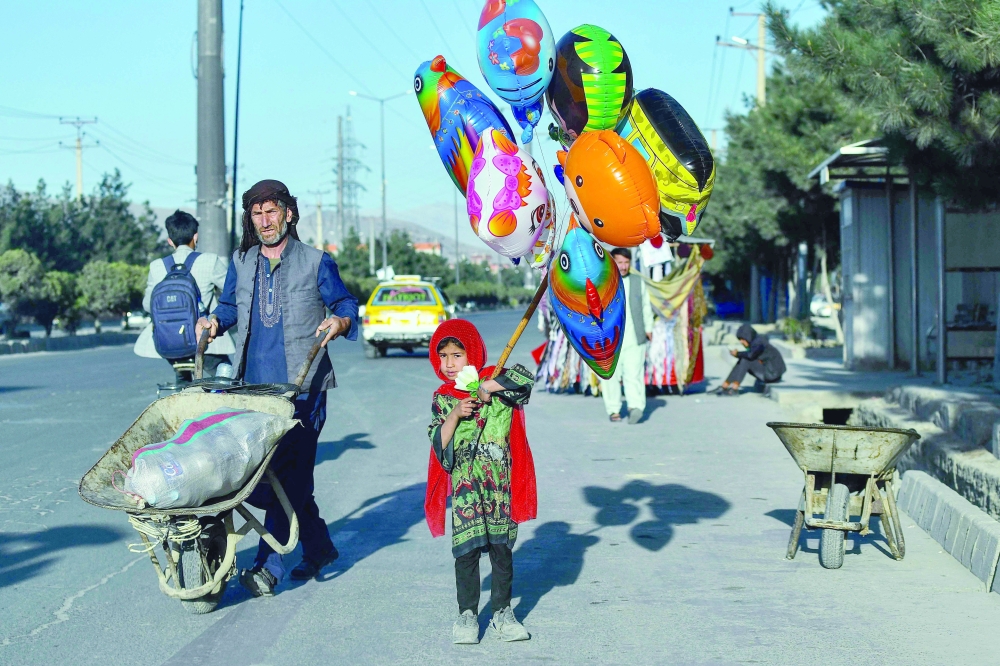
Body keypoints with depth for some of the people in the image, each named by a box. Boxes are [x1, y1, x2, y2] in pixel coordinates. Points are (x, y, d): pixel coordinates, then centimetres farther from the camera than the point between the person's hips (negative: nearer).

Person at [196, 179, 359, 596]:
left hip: (302, 390, -5)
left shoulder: (316, 263, 3)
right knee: (266, 475, 8)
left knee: (289, 475, -11)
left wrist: (340, 321, -13)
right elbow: (229, 307, 24)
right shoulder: (241, 263, 14)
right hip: (254, 386, 5)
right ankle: (319, 547, 27)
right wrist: (215, 322, 4)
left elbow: (346, 305, 8)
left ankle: (268, 566, -12)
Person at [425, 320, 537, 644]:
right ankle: (467, 615, 9)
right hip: (465, 486, 1)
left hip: (500, 482, -1)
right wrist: (455, 415, -14)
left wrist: (487, 387, -16)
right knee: (466, 551, -1)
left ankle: (502, 612, 16)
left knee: (502, 550, 5)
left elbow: (525, 377, -18)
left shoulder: (493, 382, 2)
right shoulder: (442, 398, 7)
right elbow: (439, 442, 0)